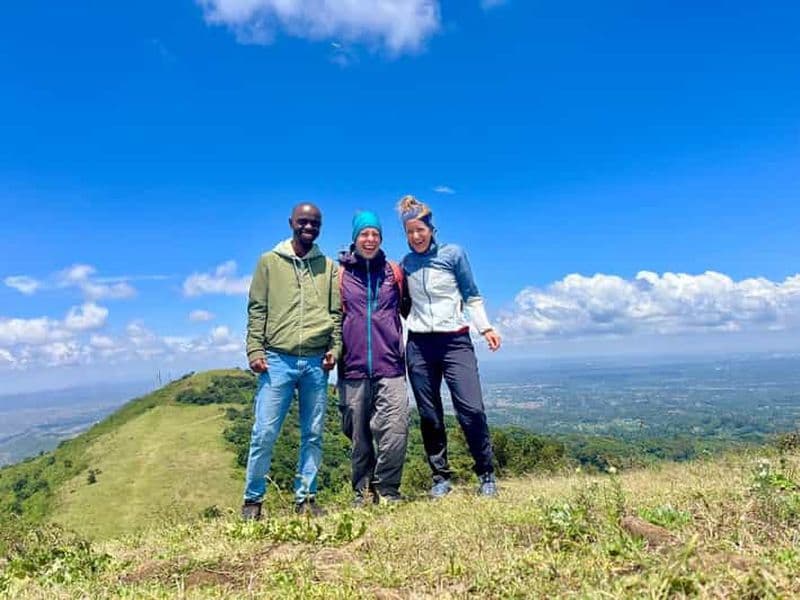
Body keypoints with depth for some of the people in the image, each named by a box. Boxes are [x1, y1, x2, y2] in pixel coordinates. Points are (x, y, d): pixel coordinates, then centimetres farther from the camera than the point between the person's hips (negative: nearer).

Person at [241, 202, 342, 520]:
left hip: (316, 362, 2)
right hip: (278, 359, -2)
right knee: (264, 433, -2)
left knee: (313, 434, 7)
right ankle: (253, 499, 13)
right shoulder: (269, 261, 8)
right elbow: (256, 310, 4)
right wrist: (255, 350, -5)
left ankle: (305, 498, 18)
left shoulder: (329, 267, 13)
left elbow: (336, 313, 12)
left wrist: (335, 347, -1)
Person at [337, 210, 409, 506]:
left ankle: (386, 489, 8)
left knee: (395, 429, -10)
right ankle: (362, 491, 24)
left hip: (389, 365, 0)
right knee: (359, 435, 8)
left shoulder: (393, 271, 10)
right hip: (353, 367, 0)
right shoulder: (339, 273, 7)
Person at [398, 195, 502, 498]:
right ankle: (441, 478, 19)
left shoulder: (453, 253, 1)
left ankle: (486, 475, 8)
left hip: (455, 340, -3)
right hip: (419, 345, 3)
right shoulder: (406, 263, 9)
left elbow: (471, 296, 4)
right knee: (429, 416, 6)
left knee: (471, 409, -9)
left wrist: (485, 327, -4)